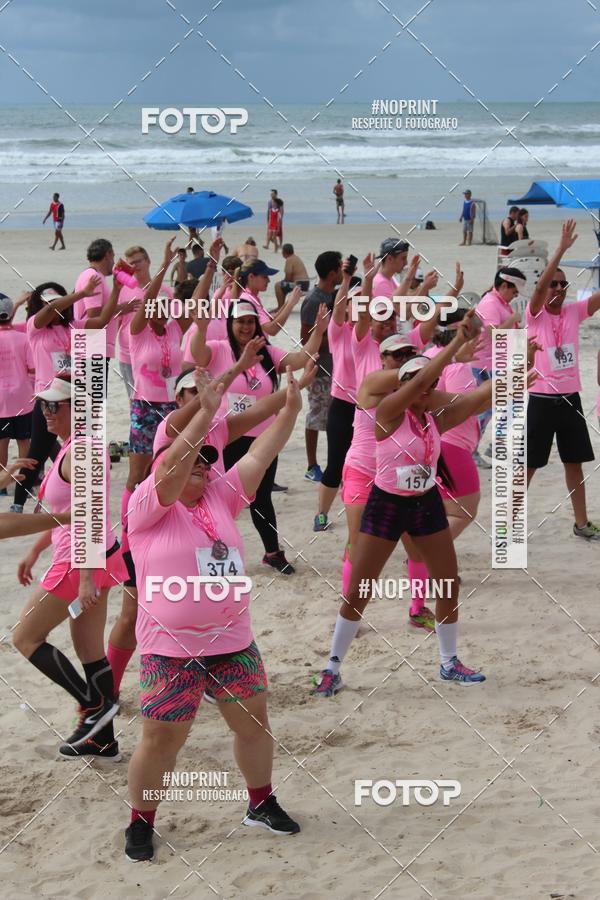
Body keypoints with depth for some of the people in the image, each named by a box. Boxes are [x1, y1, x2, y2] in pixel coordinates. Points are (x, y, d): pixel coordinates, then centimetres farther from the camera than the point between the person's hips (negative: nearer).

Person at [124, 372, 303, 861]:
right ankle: (141, 822, 20)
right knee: (162, 740, 2)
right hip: (172, 650, -6)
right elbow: (171, 470, -26)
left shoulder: (221, 498, 8)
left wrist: (291, 407, -11)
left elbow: (260, 455, 1)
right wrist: (204, 413, -35)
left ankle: (261, 803, 35)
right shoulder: (149, 507, -8)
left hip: (234, 642, 6)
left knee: (253, 724, 15)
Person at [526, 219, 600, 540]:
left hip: (570, 398, 5)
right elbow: (539, 286, -26)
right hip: (541, 399, -5)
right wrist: (562, 248, -33)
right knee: (528, 465, 2)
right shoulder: (535, 316, -8)